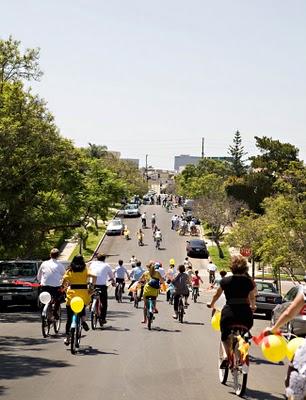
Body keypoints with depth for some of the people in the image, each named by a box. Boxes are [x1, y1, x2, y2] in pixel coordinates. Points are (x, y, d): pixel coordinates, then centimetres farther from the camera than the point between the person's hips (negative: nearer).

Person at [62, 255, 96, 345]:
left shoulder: (69, 271, 6)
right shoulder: (85, 270, 5)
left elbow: (64, 281, -6)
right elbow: (93, 276, -12)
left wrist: (65, 287, 14)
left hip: (72, 293, 0)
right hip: (83, 292, 0)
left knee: (69, 317, 8)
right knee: (82, 309, 29)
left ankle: (67, 337, 8)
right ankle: (83, 320, -2)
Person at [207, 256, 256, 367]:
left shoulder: (225, 281, 1)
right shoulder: (249, 282, 2)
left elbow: (217, 295, 16)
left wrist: (211, 304, 36)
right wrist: (253, 307, 38)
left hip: (229, 313, -1)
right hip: (245, 314, 1)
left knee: (225, 337, 16)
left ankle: (226, 355, -7)